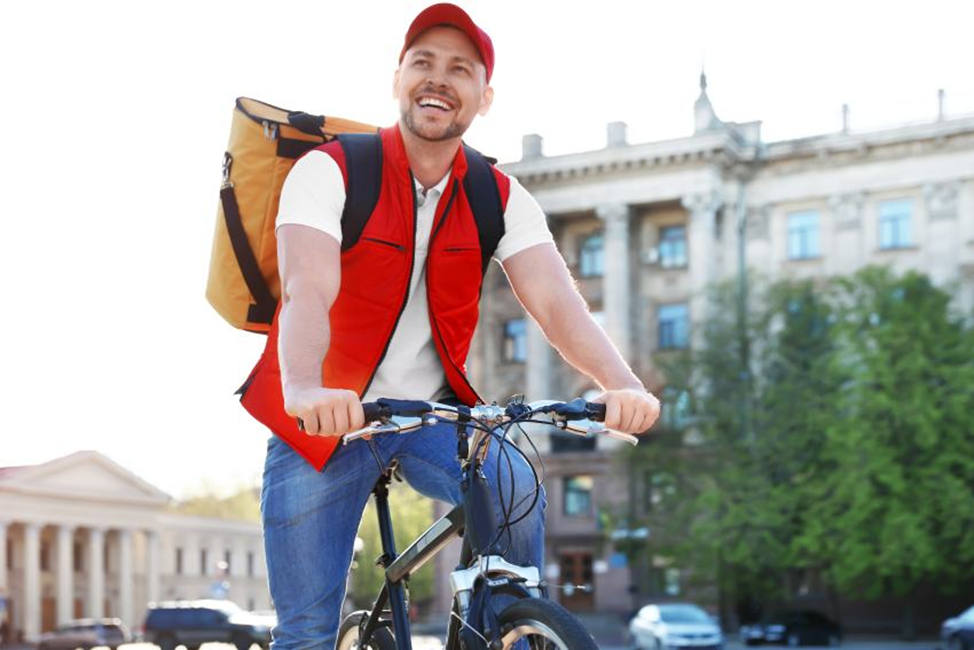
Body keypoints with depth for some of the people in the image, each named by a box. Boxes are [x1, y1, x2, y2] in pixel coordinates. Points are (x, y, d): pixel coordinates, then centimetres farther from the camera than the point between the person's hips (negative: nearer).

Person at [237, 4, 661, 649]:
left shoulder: (500, 199, -3)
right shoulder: (331, 171, -14)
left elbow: (556, 302, -17)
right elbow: (307, 292, -29)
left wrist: (623, 384, -38)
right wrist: (306, 390, -51)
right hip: (322, 425, -2)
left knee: (514, 491, -28)